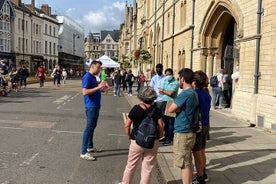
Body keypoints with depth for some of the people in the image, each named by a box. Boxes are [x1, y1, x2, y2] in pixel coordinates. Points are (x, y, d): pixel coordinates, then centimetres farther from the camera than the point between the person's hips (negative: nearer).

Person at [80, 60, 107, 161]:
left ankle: (90, 146, 32)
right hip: (91, 106, -10)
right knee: (89, 128, -7)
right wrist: (98, 87, -26)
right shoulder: (87, 77, -16)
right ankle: (84, 152, -1)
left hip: (96, 106, 10)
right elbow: (85, 92, -26)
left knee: (93, 126, 18)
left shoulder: (93, 77, 14)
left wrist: (101, 87, 7)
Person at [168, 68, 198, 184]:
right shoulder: (194, 93, 10)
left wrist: (177, 109, 1)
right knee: (188, 162, 18)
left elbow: (170, 109, -15)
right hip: (190, 131, 9)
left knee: (184, 164, -1)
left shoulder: (185, 94, -19)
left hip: (182, 133, -9)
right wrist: (179, 109, 3)